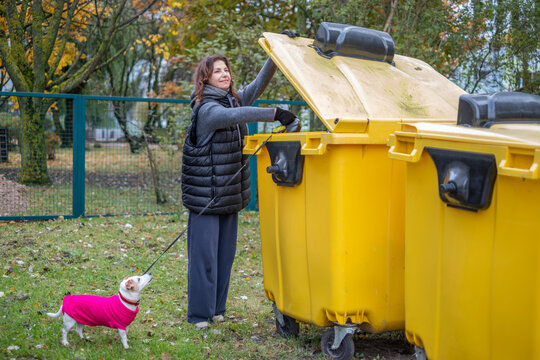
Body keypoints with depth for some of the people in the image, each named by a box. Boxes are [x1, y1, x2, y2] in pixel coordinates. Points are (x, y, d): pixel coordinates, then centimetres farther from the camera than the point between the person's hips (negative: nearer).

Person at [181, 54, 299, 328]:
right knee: (204, 254, -4)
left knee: (225, 253, 11)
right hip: (206, 194, -8)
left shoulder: (235, 99, 11)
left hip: (230, 194, 8)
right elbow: (234, 116, -32)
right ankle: (199, 314, 5)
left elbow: (259, 83, 5)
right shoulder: (207, 109, -14)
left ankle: (217, 309, 21)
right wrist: (275, 114, -36)